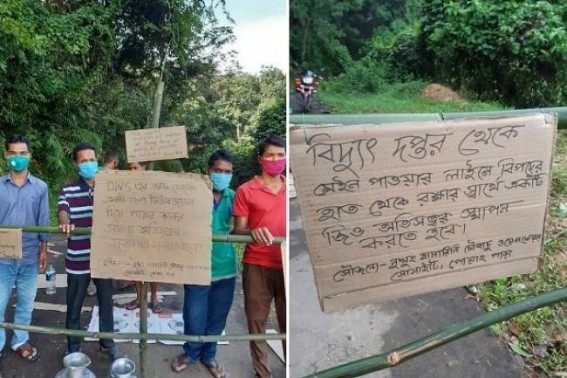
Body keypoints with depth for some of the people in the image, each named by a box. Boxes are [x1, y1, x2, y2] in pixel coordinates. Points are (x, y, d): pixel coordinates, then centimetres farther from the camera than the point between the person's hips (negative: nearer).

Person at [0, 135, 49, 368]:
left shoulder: (40, 187, 1)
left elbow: (43, 221, 5)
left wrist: (43, 250, 4)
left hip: (29, 256, 2)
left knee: (26, 302, 14)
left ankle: (20, 341, 31)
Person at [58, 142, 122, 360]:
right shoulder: (68, 191, -3)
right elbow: (62, 211, -19)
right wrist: (65, 223, -43)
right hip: (78, 260, -1)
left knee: (106, 303, 16)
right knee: (74, 307, 13)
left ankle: (107, 343, 34)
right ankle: (73, 349, 31)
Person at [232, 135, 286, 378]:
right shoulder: (246, 191, 0)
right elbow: (237, 231, -2)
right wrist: (253, 232, -23)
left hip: (286, 266, 2)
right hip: (257, 265, -2)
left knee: (288, 322, 5)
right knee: (257, 322, 6)